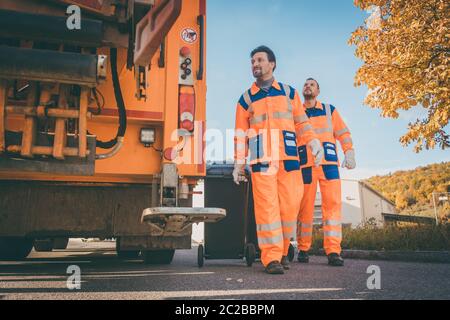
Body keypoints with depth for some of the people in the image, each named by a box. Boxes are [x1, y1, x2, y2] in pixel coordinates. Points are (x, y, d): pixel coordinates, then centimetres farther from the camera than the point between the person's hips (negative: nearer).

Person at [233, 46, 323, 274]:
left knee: (290, 204, -3)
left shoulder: (289, 92, 16)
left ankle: (283, 250, 16)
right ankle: (271, 258, -5)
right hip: (261, 159, -1)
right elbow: (240, 133, 12)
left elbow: (302, 122, 15)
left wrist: (313, 141, -2)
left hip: (288, 157, 1)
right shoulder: (246, 98, 14)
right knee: (266, 206, -9)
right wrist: (238, 163, 6)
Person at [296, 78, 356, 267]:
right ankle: (303, 249, 9)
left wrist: (349, 153, -4)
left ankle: (333, 251, -10)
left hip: (329, 163, 0)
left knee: (332, 204, -10)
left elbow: (343, 133, 11)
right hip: (305, 165, 0)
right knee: (305, 207, 0)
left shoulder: (329, 110, 17)